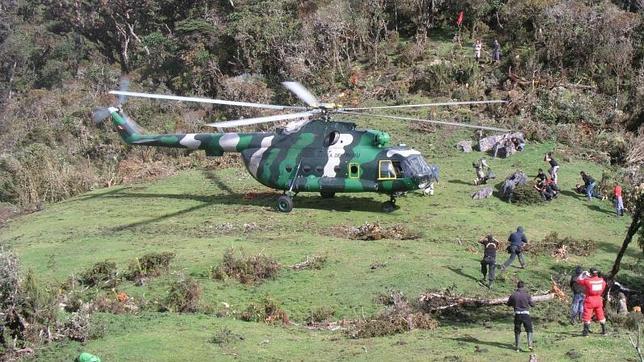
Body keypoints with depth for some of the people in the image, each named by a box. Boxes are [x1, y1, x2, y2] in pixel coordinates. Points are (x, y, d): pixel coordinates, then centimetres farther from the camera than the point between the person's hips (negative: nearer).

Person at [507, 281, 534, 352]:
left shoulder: (513, 295, -1)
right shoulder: (527, 295, -6)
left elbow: (509, 304, 10)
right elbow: (532, 304, 2)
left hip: (517, 314, 2)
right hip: (525, 314, -2)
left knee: (517, 331, 13)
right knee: (529, 330, 9)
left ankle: (517, 346, 17)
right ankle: (530, 344, -7)